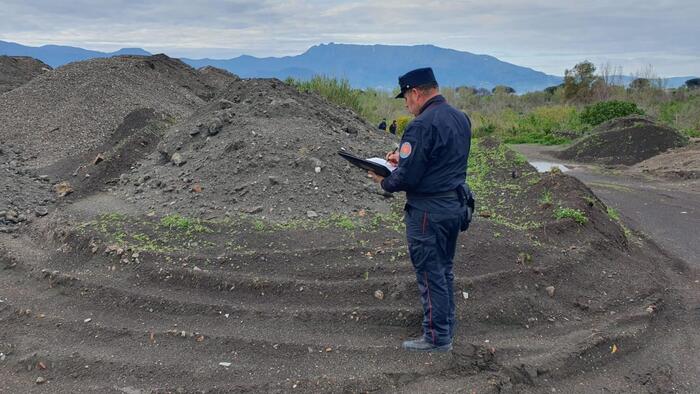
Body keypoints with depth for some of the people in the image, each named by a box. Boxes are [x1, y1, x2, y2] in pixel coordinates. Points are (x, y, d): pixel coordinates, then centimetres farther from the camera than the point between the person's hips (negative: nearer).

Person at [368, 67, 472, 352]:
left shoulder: (422, 125, -20)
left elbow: (407, 177, -22)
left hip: (429, 211, -9)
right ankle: (447, 327, 31)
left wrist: (384, 181, -2)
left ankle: (437, 337, 12)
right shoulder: (461, 118, 8)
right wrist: (404, 157, 16)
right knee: (444, 270, 20)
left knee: (430, 275, 3)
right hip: (456, 206, 9)